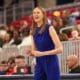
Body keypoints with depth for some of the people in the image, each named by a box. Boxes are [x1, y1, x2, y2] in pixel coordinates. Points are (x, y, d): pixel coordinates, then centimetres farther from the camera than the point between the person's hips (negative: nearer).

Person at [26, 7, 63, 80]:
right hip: (39, 64, 6)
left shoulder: (49, 28, -7)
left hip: (51, 63, -6)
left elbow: (60, 49, -13)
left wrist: (42, 53, -19)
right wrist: (30, 53, -7)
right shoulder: (33, 32, 9)